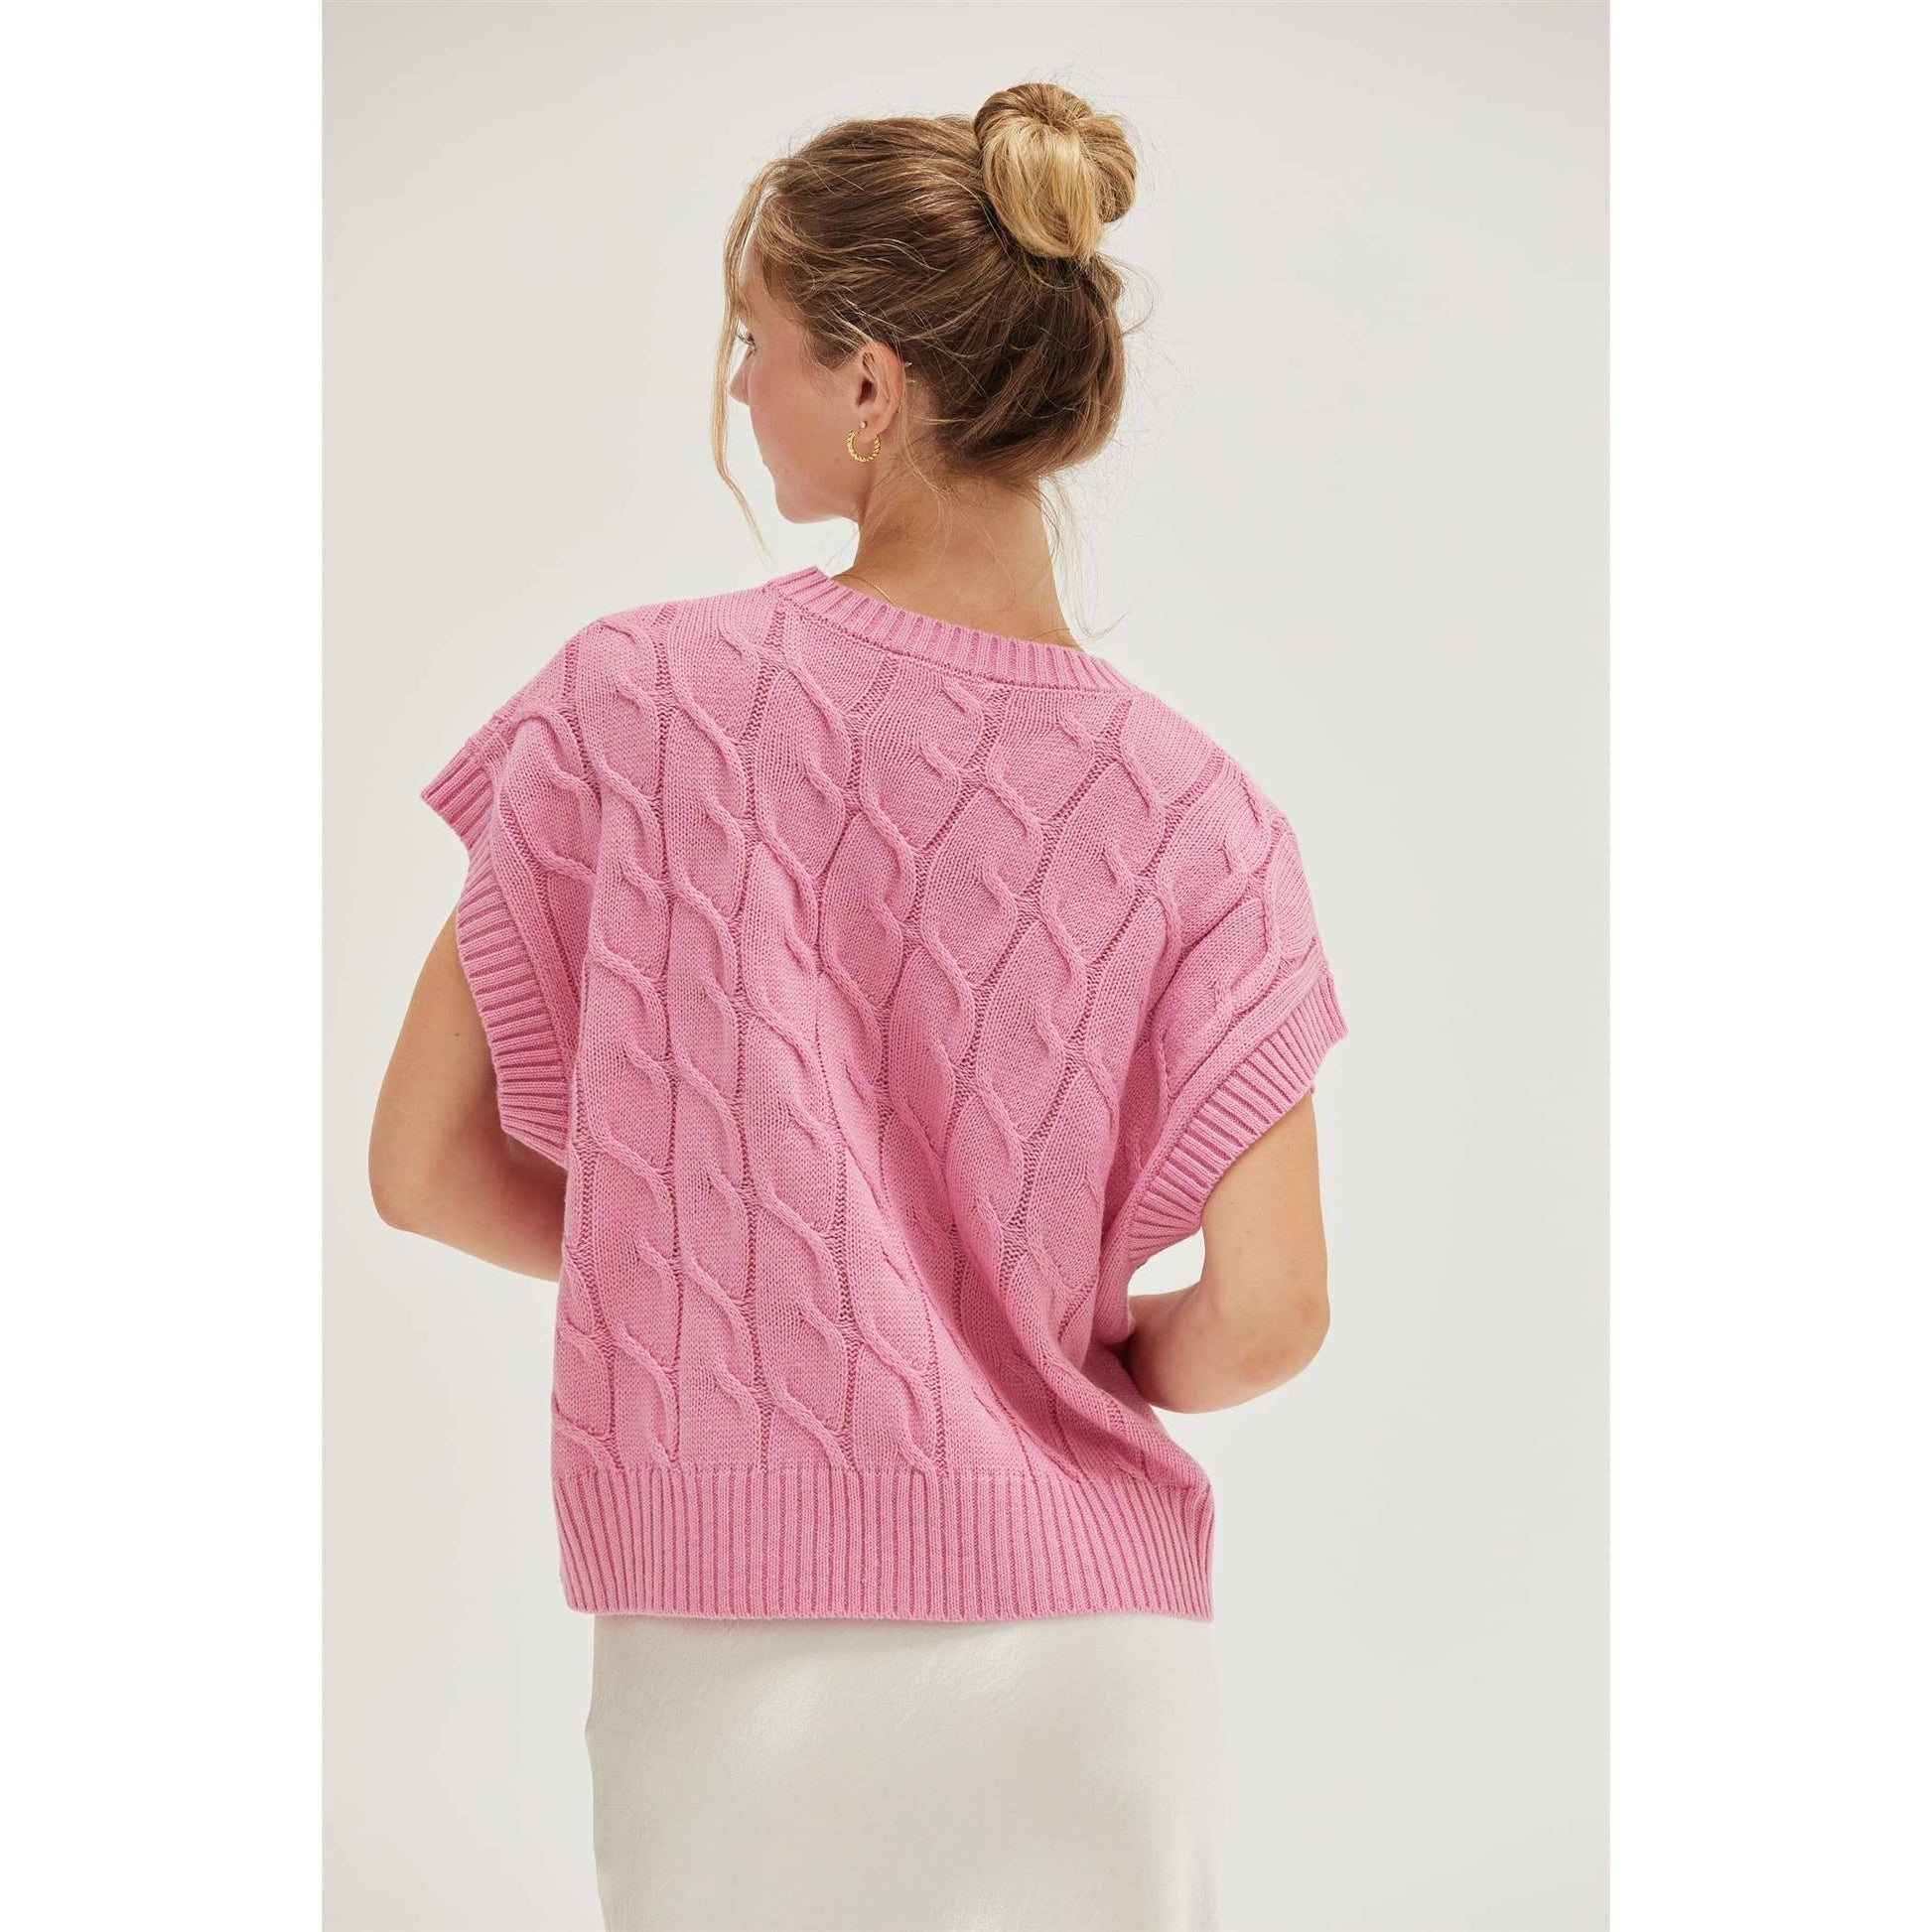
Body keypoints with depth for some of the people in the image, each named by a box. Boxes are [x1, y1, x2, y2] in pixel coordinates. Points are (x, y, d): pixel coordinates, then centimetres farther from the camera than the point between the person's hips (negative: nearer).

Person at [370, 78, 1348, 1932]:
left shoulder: (635, 702, -8)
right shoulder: (1195, 813, -7)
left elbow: (423, 1168, -2)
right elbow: (1260, 1322, -8)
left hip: (716, 1657, 0)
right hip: (1081, 1649, 1)